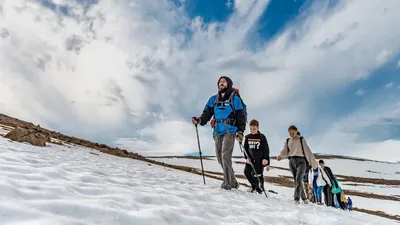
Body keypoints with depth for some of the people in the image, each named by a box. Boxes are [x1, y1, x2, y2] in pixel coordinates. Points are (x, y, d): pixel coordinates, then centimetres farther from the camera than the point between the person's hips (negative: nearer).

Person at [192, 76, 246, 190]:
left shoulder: (235, 98, 4)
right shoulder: (214, 99, 15)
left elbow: (241, 116, 1)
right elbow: (207, 113, 7)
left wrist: (240, 132, -10)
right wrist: (199, 120, -14)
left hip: (229, 131, -5)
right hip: (217, 132, 5)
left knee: (225, 155, -16)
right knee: (220, 158, 5)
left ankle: (228, 182, -8)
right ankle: (232, 181, 18)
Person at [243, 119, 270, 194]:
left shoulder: (262, 137, -6)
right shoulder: (247, 137, 3)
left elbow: (266, 150, -4)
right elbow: (245, 149, 10)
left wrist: (267, 163, -9)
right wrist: (247, 157, -6)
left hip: (260, 159, -4)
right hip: (251, 159, 4)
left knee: (257, 174, -9)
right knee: (247, 172, -5)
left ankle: (261, 187, 19)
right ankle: (254, 185, 19)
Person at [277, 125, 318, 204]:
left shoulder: (301, 139, 5)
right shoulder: (288, 141, 14)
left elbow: (307, 150, 3)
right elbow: (285, 152, 8)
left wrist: (313, 162, 1)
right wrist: (280, 156, -14)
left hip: (301, 160, -4)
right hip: (292, 161, 4)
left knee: (298, 179, -21)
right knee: (296, 181, 5)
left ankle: (296, 198, -24)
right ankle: (304, 198, 17)